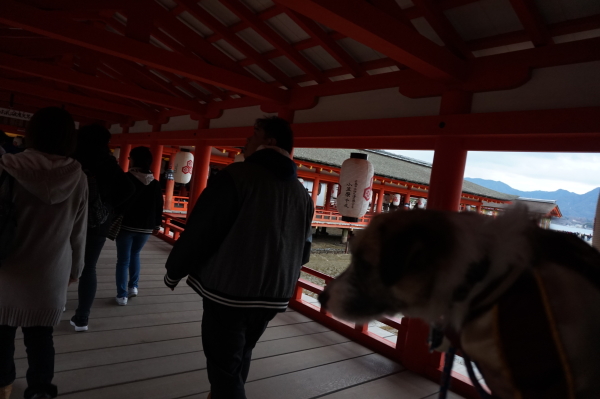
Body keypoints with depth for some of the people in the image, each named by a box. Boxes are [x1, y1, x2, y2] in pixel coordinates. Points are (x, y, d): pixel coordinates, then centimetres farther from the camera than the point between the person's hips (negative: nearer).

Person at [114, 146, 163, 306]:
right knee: (135, 255, 24)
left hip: (126, 225, -4)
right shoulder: (155, 184, 3)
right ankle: (133, 286, 22)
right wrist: (157, 224, 16)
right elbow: (159, 206, 6)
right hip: (145, 228, 4)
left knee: (123, 260, 5)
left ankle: (122, 295, 6)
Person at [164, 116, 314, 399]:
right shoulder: (303, 195, 5)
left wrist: (174, 271, 0)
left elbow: (199, 231, -15)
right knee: (239, 357, 26)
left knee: (224, 366, 7)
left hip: (228, 292, -6)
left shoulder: (238, 174, -13)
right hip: (274, 298, 7)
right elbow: (303, 253, 10)